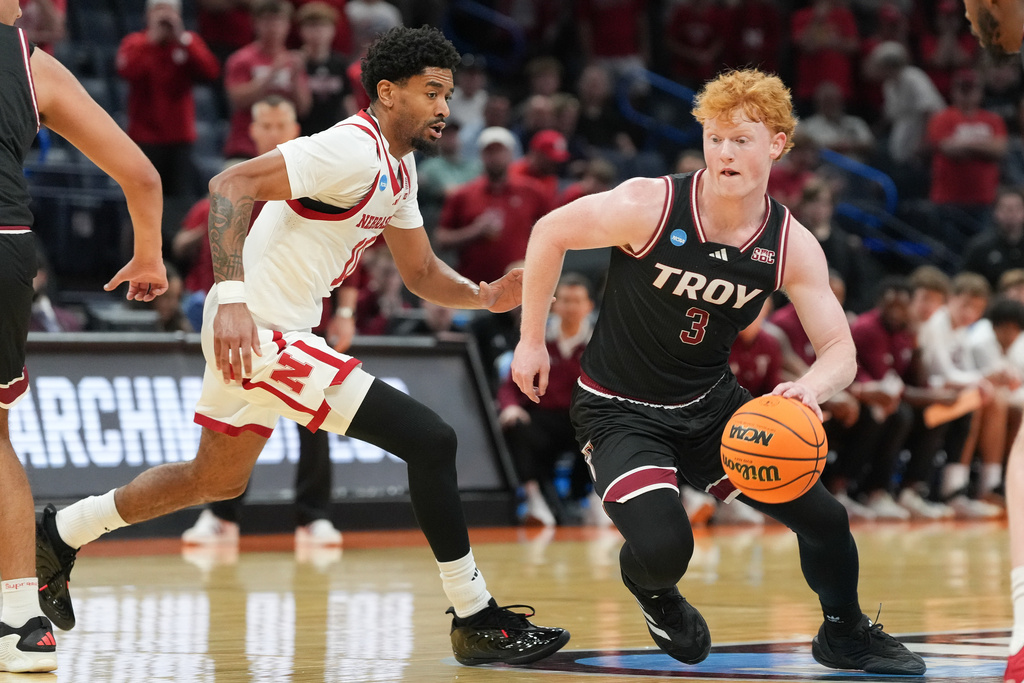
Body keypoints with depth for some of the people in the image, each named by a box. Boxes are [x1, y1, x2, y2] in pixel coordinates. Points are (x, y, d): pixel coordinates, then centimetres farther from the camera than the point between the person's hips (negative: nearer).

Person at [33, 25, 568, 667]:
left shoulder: (399, 169, 12)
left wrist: (483, 295, 1)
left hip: (267, 332, 11)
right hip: (261, 332, -11)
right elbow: (231, 185, -27)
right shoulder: (354, 150, -19)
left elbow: (421, 272, 21)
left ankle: (59, 535, 42)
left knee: (217, 480, 29)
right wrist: (233, 296, -36)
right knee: (431, 439, -14)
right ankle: (477, 619, -7)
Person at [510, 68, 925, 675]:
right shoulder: (650, 205, -23)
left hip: (712, 404, 4)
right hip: (621, 413, -4)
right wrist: (532, 341, -3)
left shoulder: (792, 247, -12)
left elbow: (840, 351, -9)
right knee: (664, 547, -25)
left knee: (824, 518, 3)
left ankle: (846, 636, 34)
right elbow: (551, 232, -9)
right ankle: (653, 591, 15)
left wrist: (810, 388, -34)